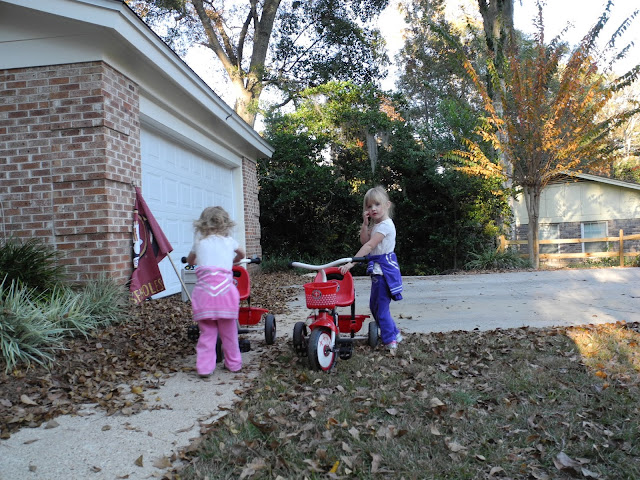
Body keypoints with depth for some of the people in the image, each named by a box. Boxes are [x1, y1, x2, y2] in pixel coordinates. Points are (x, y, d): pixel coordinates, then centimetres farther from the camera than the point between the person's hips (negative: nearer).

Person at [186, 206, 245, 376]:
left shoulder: (199, 241, 17)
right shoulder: (228, 241, 17)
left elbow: (189, 260, 34)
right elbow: (242, 254, 37)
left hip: (204, 289, 0)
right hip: (225, 288, 0)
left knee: (207, 332, 8)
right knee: (229, 331, 12)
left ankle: (204, 367, 8)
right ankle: (233, 363, 22)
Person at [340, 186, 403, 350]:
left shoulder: (385, 225, -17)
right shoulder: (376, 225, 14)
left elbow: (369, 246, -25)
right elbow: (364, 241, 8)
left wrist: (351, 262, -29)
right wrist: (365, 223, -4)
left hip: (384, 269, -10)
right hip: (377, 269, 10)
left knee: (380, 306, -2)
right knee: (375, 304, 17)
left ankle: (390, 340, 9)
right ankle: (394, 333, 28)